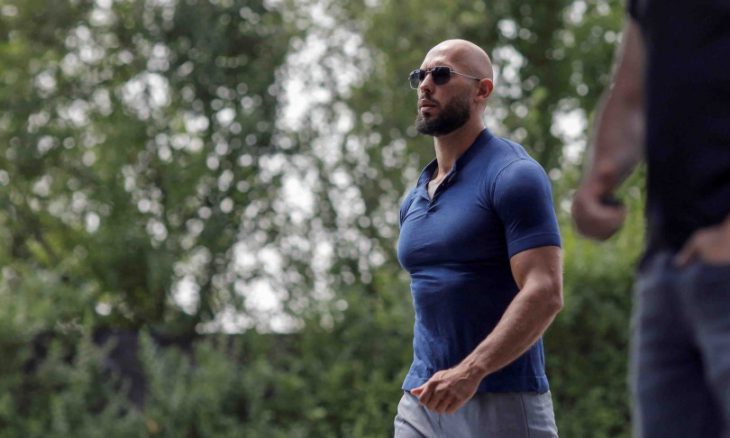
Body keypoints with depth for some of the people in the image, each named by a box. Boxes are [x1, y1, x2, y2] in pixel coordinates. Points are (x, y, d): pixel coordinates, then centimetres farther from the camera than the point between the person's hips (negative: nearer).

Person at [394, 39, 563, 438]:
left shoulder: (513, 176, -7)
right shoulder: (414, 201, 17)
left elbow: (545, 294, -18)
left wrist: (471, 371, -28)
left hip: (501, 402, -7)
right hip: (422, 402, 7)